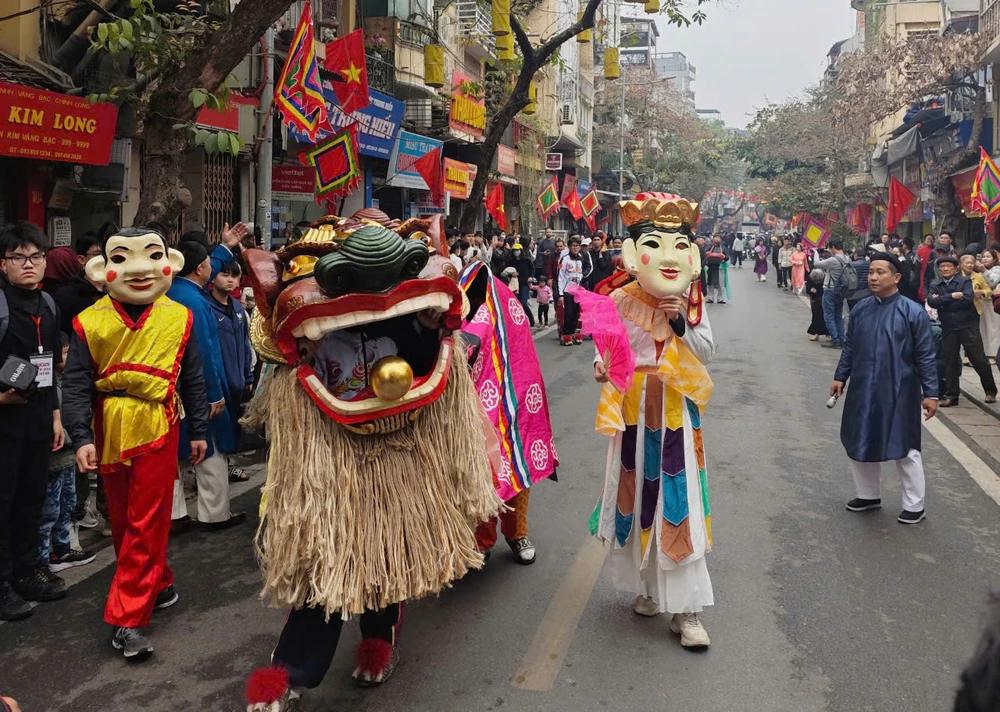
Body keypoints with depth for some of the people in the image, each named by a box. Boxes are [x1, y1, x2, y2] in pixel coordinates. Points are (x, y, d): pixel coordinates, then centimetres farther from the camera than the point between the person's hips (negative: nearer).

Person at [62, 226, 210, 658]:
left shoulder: (178, 319, -5)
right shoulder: (89, 323, -5)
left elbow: (192, 380, 5)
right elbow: (76, 385, -4)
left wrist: (198, 430, 9)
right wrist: (81, 437, -13)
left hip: (157, 427, -2)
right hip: (109, 430, 2)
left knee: (146, 524, -1)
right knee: (121, 520, 14)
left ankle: (127, 618, 4)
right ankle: (158, 586, 34)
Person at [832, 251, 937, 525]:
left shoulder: (912, 312, -12)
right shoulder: (860, 309, 2)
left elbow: (925, 356, -9)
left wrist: (930, 393, -10)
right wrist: (840, 377, 10)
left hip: (899, 394, -5)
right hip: (863, 391, 5)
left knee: (905, 449, 6)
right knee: (859, 444, 14)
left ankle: (914, 506, 21)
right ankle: (868, 495, 34)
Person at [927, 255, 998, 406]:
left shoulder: (965, 281, 0)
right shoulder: (935, 285, 7)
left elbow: (968, 298, -18)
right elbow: (932, 302, -10)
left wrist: (943, 302, -14)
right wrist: (952, 296, -17)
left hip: (968, 326, -2)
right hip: (948, 329, 2)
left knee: (979, 359, 2)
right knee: (950, 361, 6)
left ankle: (990, 391, 20)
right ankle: (951, 395, 14)